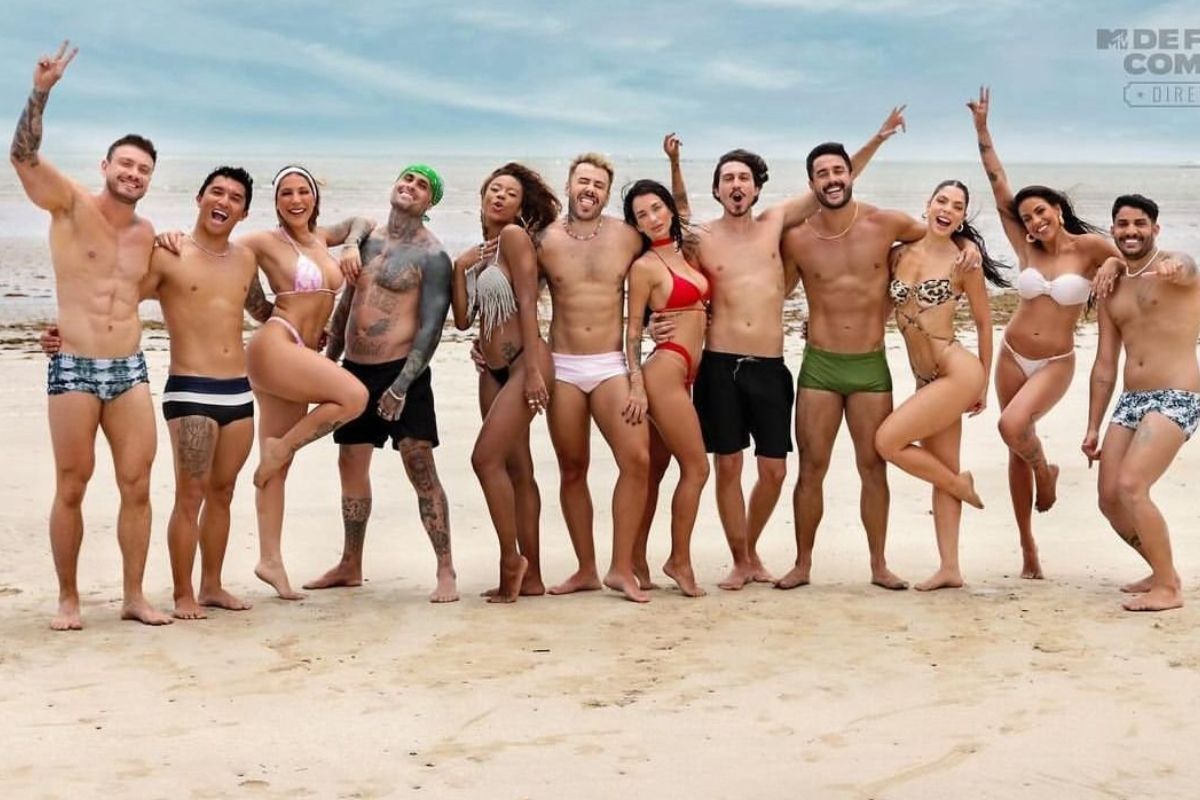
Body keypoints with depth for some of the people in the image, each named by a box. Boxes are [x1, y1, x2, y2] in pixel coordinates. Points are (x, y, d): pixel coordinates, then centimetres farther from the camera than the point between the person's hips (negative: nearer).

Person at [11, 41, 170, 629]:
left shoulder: (147, 234, 11)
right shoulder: (71, 205, -3)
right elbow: (23, 155, -19)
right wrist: (41, 92, -28)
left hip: (130, 371, 4)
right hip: (73, 370, -4)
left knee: (137, 485, 2)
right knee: (71, 488, 2)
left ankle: (134, 596, 12)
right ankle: (68, 599, 13)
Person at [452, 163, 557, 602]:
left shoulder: (515, 237, -7)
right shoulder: (477, 253, 15)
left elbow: (527, 303, -13)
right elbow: (463, 319, 12)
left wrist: (533, 370, -19)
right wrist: (459, 268, 1)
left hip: (524, 362, -8)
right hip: (493, 369, 8)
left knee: (486, 458, -15)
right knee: (516, 469, 8)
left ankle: (511, 560, -3)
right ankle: (530, 577, 12)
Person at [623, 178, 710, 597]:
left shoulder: (685, 254, 13)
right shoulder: (645, 267, -7)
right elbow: (632, 329, -8)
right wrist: (636, 384, -14)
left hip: (681, 375, 8)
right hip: (664, 371, -8)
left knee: (654, 470, 9)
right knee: (696, 468, -5)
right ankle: (680, 561, 5)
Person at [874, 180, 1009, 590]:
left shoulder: (963, 261, -6)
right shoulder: (899, 253, 5)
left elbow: (983, 323, 2)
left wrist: (983, 384, 6)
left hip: (957, 373, -6)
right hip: (928, 380, 6)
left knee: (887, 441, -13)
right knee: (943, 471, 9)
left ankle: (960, 483, 10)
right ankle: (949, 569, 16)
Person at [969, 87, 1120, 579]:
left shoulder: (1089, 245, -9)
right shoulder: (1026, 249, -1)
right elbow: (999, 187, -3)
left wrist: (1110, 271, -18)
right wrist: (981, 128, -6)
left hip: (1056, 364, -4)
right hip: (1012, 356, 4)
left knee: (1013, 425, -28)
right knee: (1017, 450, 7)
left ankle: (1045, 473, 8)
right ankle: (1028, 547, 20)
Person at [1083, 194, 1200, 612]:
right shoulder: (1111, 291, 14)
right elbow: (1105, 365, 17)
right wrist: (1093, 428, 14)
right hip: (1130, 400, 7)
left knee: (1131, 487, -21)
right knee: (1110, 498, 5)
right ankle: (1162, 570, 26)